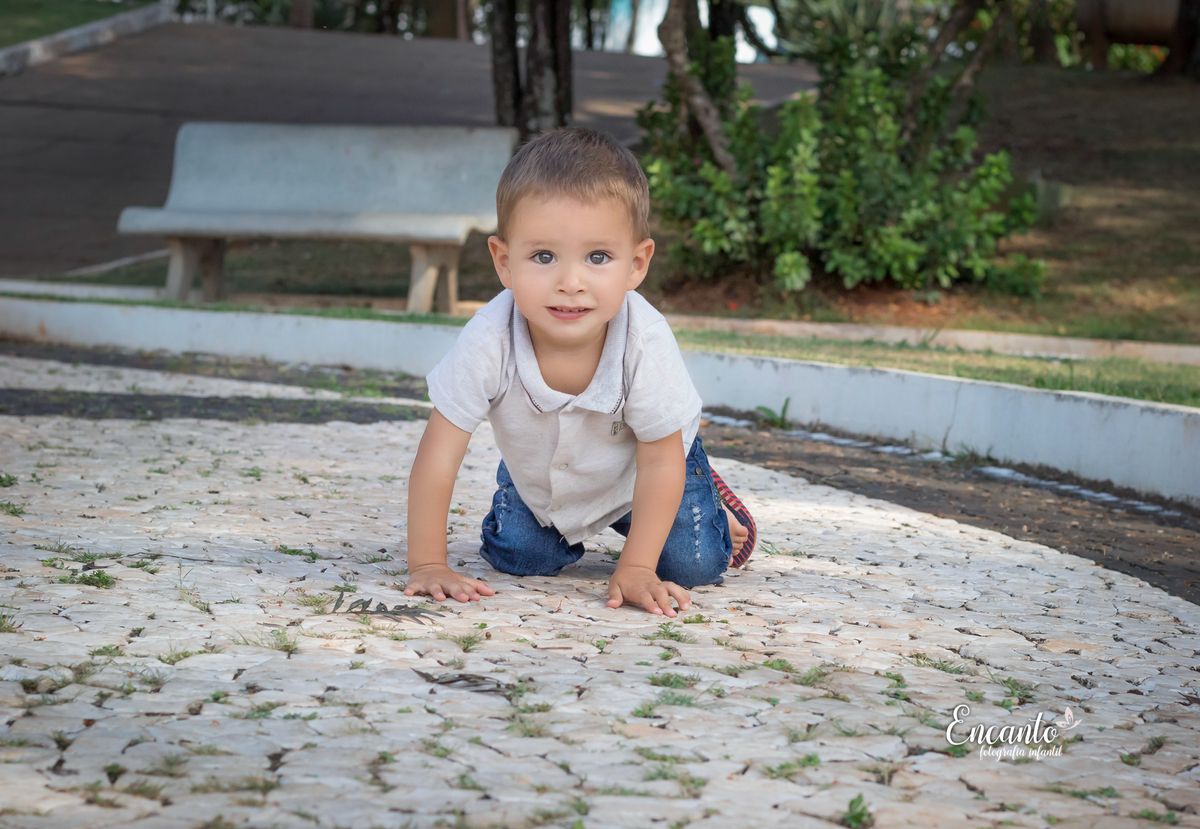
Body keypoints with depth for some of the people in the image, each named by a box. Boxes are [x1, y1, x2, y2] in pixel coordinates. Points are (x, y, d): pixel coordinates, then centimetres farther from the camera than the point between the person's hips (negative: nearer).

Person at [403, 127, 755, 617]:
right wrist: (427, 566, -30)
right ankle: (564, 526, 28)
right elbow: (438, 457, -30)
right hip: (537, 477, 2)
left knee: (693, 566, -9)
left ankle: (710, 501, 26)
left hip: (633, 472, -1)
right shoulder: (489, 339, -40)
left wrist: (636, 569, -27)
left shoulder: (646, 342, -40)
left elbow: (659, 462, -26)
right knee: (518, 559, -7)